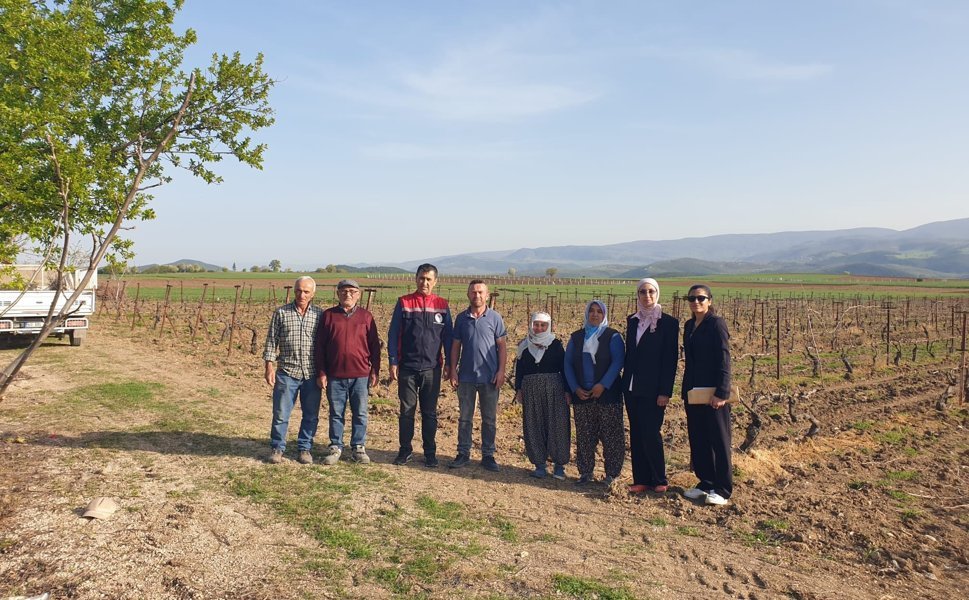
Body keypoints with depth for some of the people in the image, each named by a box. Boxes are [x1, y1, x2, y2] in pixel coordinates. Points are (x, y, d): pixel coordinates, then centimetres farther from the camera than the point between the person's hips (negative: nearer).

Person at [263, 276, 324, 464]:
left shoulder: (320, 314, 4)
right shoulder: (281, 313, 2)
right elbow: (271, 341, 4)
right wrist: (269, 366, -3)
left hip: (312, 373, 1)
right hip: (287, 372, -1)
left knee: (311, 415, 8)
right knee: (280, 414, 5)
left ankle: (305, 448, 23)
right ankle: (277, 448, 21)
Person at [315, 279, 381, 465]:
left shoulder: (366, 316, 4)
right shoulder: (328, 315, 3)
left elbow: (374, 345, 6)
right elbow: (320, 346, 4)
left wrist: (375, 371, 2)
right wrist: (321, 372, -1)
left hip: (361, 375, 0)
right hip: (335, 375, 0)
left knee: (360, 414, 7)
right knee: (336, 414, 9)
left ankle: (358, 448, 20)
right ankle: (335, 448, 21)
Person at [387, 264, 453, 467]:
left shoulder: (442, 305, 4)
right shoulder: (404, 303, 2)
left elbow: (448, 336, 7)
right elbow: (393, 334, 1)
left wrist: (449, 364, 4)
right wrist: (392, 362, -5)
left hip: (432, 368, 0)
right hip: (407, 367, 0)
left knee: (430, 412, 7)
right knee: (406, 411, 7)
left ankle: (430, 452, 18)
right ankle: (405, 450, 20)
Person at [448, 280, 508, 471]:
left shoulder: (495, 317, -1)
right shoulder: (461, 318, 4)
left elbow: (502, 346, -1)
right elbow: (456, 346, 7)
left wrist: (501, 371, -8)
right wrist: (453, 370, 1)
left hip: (489, 377, -1)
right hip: (466, 376, 2)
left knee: (490, 419, 7)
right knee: (464, 417, 9)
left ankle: (488, 455, 18)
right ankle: (463, 453, 20)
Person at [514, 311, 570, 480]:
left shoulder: (556, 344, 2)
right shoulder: (524, 345, 8)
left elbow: (564, 368, 2)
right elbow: (519, 369, 11)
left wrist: (567, 390, -4)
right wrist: (518, 389, 4)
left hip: (554, 390, -2)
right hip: (531, 391, 2)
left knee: (557, 425, -2)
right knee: (534, 427, 3)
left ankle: (559, 464, 9)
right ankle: (540, 463, 13)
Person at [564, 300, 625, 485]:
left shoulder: (612, 336, 2)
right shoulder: (576, 337, 12)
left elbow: (617, 362, -8)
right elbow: (568, 364, 8)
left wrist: (603, 385, -18)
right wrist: (575, 388, -4)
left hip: (607, 394, -3)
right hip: (581, 395, 3)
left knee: (611, 435, -1)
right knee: (584, 436, 7)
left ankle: (611, 474, 9)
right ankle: (585, 472, 16)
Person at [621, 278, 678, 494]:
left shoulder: (668, 322, -5)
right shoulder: (632, 320, 10)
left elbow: (671, 359, -8)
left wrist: (665, 392, -13)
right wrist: (625, 382, 8)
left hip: (653, 390, -5)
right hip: (631, 387, 5)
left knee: (651, 434, -3)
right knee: (636, 435, 8)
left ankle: (659, 480, 13)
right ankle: (640, 479, 17)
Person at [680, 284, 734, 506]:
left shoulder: (716, 323, -9)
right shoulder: (689, 326, 12)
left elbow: (724, 359, -14)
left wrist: (721, 392, -19)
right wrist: (685, 389, 14)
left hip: (712, 392, -7)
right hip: (693, 392, 7)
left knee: (718, 440, 2)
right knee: (697, 439, 12)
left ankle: (722, 489, 11)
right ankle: (705, 483, 24)